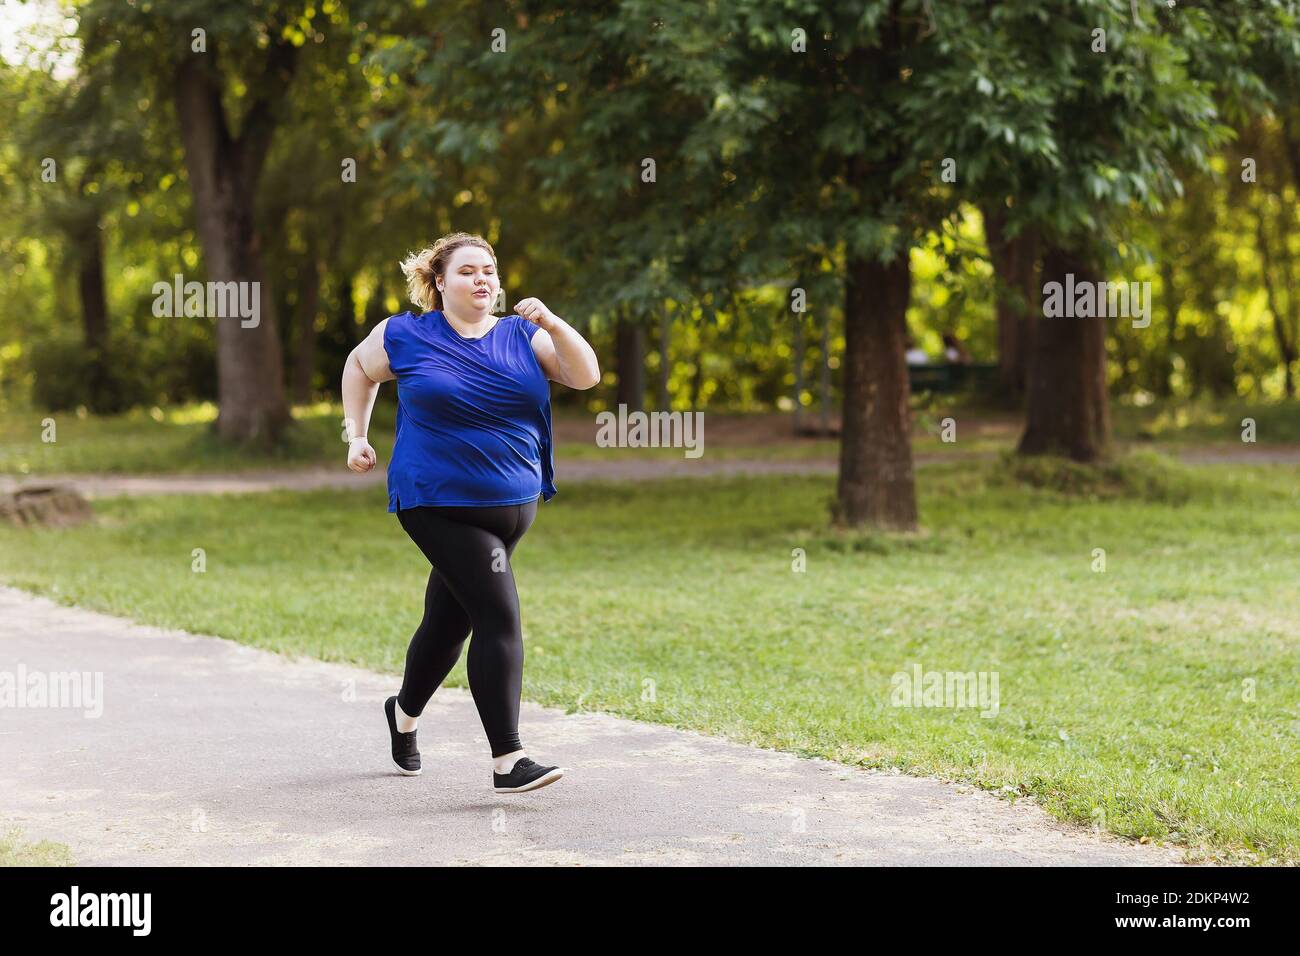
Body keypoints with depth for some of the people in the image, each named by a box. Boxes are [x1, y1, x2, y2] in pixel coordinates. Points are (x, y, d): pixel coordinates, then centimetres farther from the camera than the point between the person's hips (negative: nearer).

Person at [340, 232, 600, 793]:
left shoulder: (523, 337, 5)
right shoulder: (405, 336, 0)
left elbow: (585, 375, -6)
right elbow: (359, 368, 18)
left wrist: (552, 324, -19)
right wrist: (356, 435, 12)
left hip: (511, 505, 5)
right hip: (440, 504, -4)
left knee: (450, 619, 17)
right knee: (499, 616, -17)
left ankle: (405, 713, 45)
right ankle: (507, 761, -16)